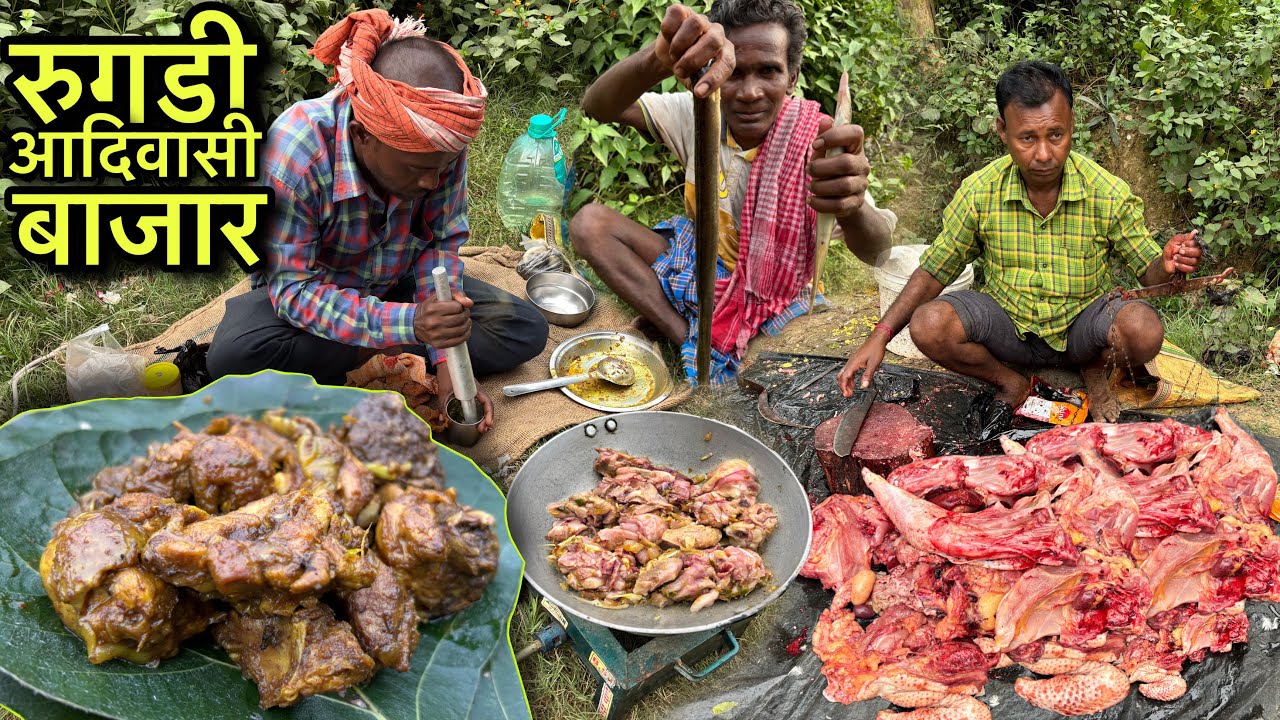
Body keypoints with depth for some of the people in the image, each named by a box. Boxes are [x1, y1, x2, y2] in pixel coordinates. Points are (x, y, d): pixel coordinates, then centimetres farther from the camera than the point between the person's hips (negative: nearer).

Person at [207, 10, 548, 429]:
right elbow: (293, 289, -30)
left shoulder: (441, 141, -25)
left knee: (526, 331, -13)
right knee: (233, 357, -34)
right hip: (306, 288, -3)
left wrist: (446, 363, -25)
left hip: (396, 285, 3)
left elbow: (442, 243, -14)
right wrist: (408, 324, -45)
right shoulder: (294, 149, -34)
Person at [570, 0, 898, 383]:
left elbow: (873, 251, -34)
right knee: (590, 223, -16)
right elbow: (597, 106, -28)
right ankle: (694, 343, -20)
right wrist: (657, 60, -51)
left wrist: (853, 208, -60)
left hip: (771, 297, -3)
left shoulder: (814, 140, -21)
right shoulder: (698, 113, -13)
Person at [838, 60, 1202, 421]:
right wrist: (881, 335, -16)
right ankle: (1010, 383, 2)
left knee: (1145, 330, -32)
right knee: (928, 326, -28)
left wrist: (1168, 265, -31)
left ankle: (1095, 371, 6)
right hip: (1008, 328, 1)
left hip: (1082, 328, 0)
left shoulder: (1108, 193, -14)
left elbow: (1148, 272, -5)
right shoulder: (978, 192, -12)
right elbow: (934, 270, -4)